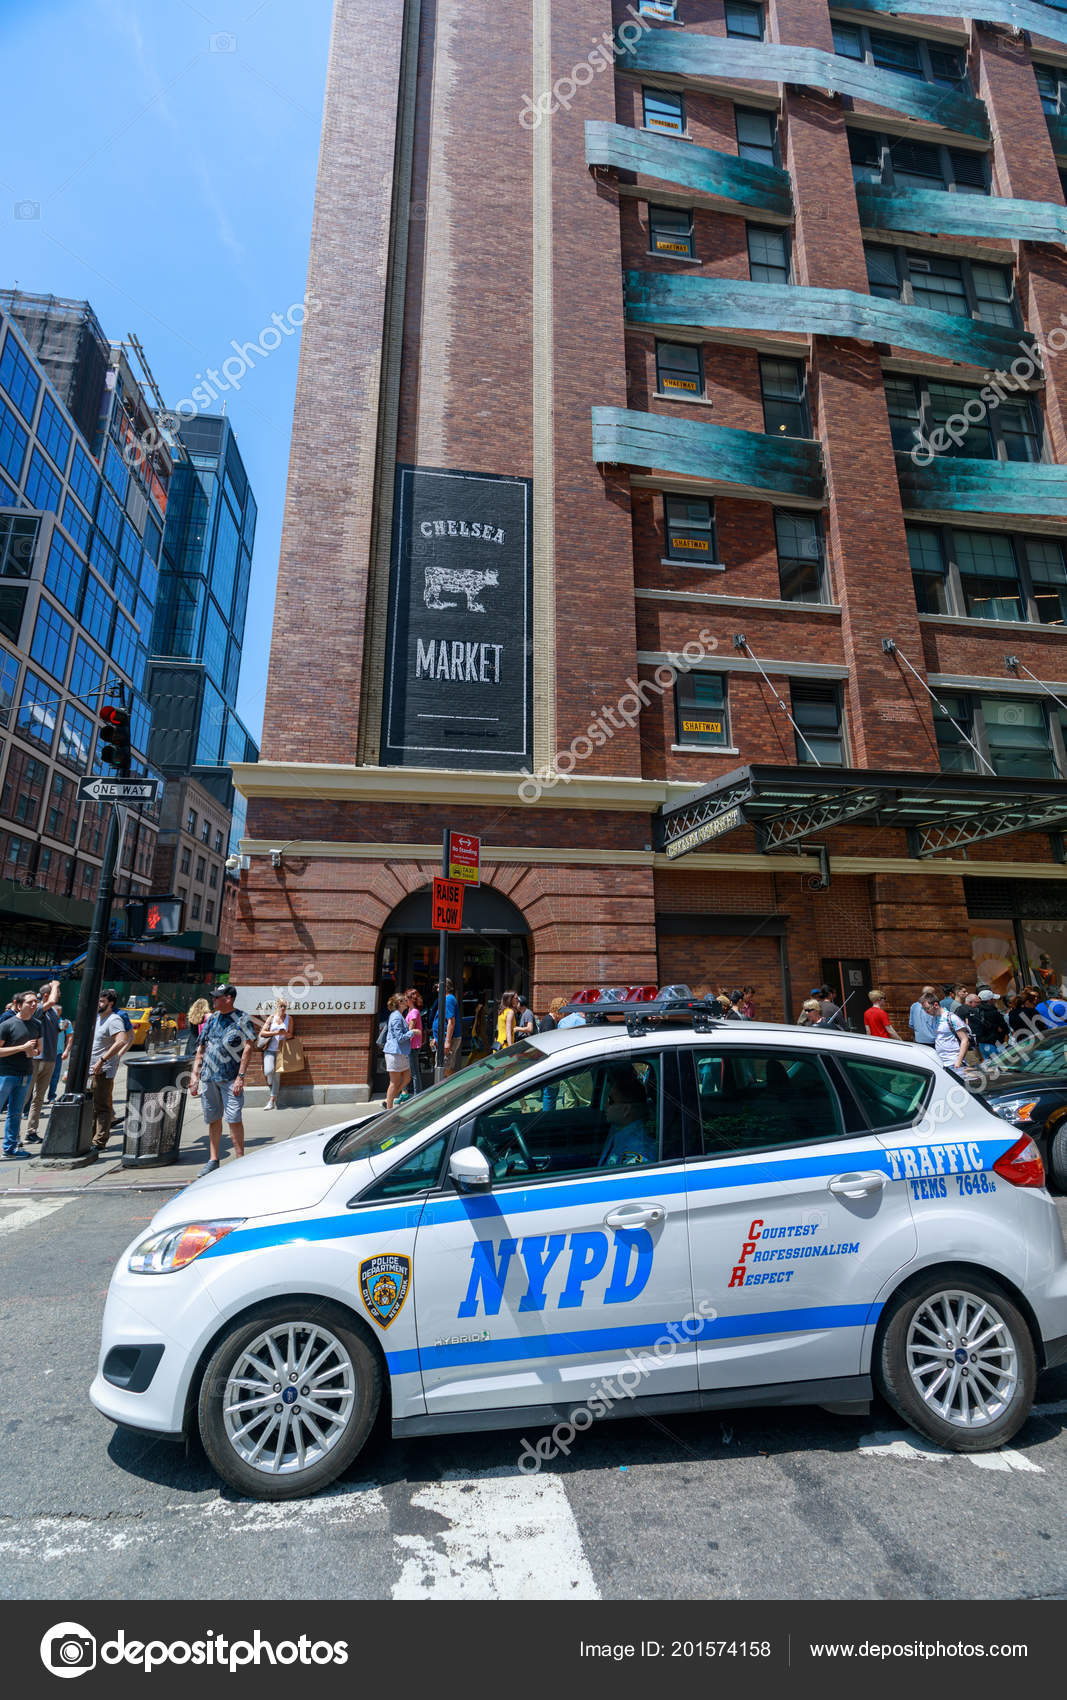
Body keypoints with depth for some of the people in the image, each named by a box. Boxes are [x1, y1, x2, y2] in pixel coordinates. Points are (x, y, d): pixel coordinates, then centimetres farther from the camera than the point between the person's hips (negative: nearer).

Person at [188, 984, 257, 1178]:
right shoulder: (212, 1019, 13)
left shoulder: (242, 1019, -5)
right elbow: (201, 1048, 17)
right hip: (209, 1077, 6)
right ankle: (213, 1160, 23)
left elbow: (248, 1047, -10)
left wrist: (240, 1077, -16)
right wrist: (194, 1075, 11)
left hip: (230, 1078, -6)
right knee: (213, 1119, 12)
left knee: (234, 1119, -8)